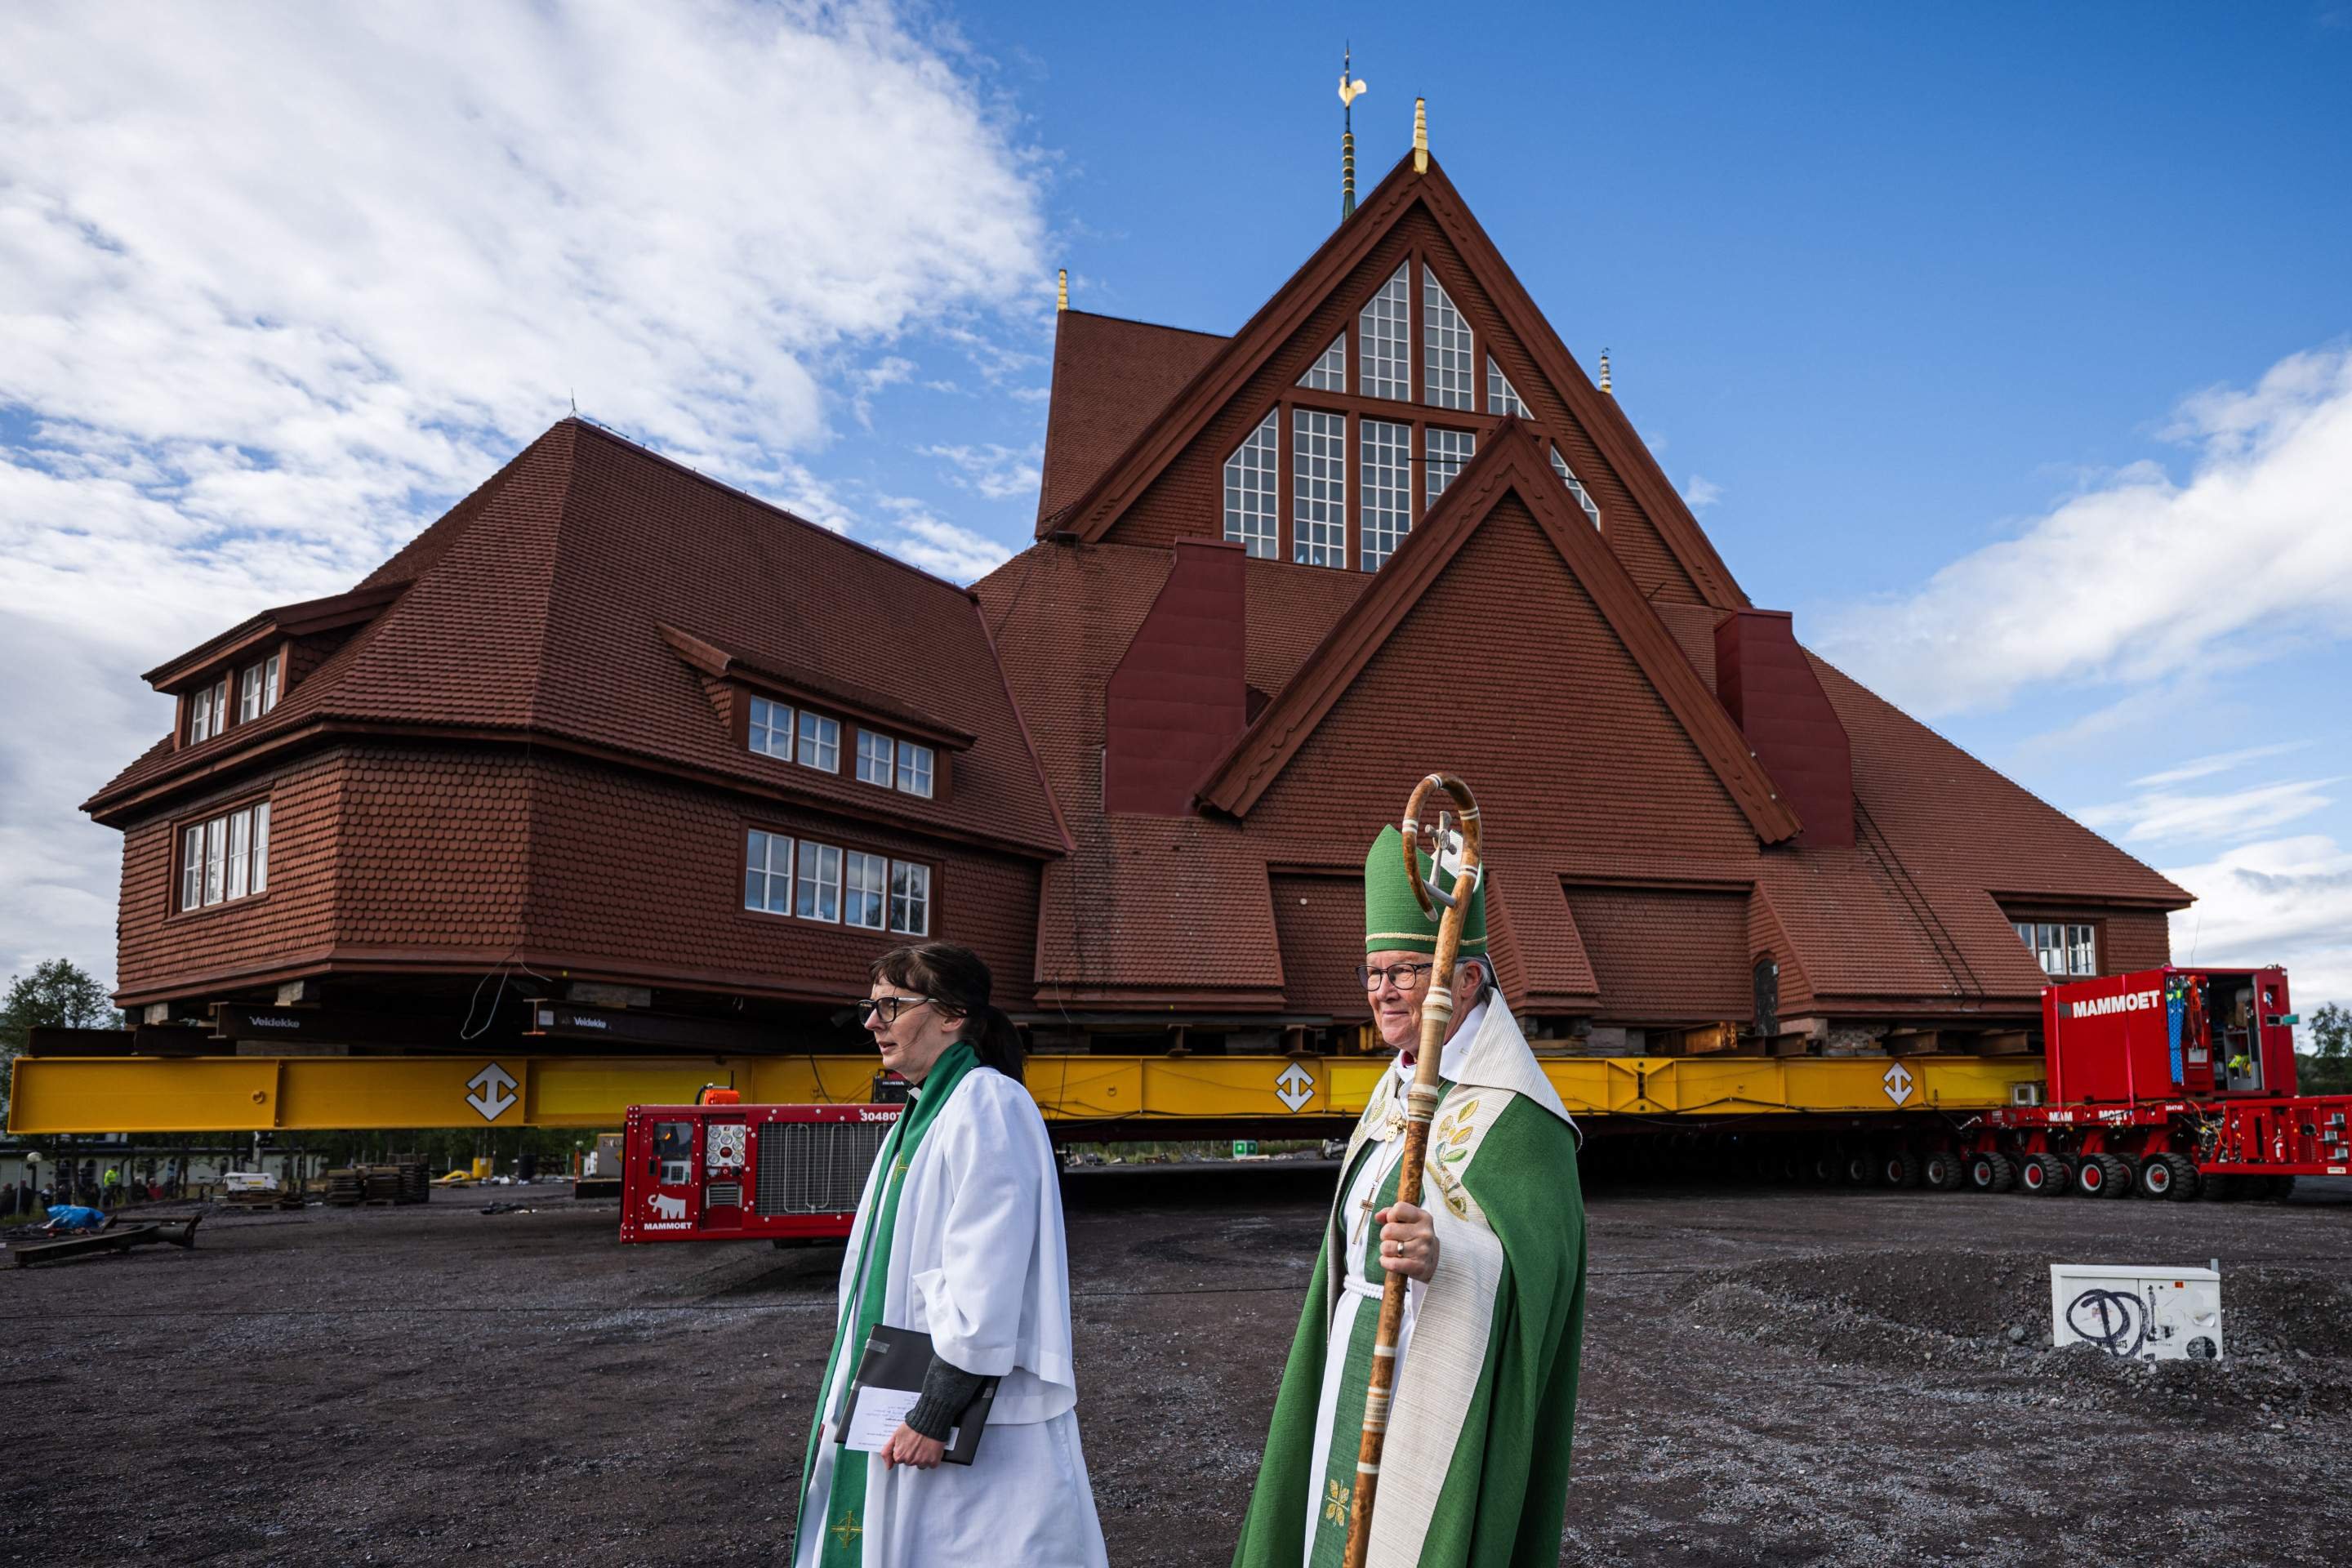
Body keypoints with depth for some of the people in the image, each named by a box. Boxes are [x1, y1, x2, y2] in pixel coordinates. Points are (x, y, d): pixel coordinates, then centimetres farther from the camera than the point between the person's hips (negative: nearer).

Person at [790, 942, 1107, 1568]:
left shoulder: (987, 1105, -16)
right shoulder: (923, 1113, 12)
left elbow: (986, 1279, -22)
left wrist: (937, 1412, -21)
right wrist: (844, 1399, 17)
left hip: (978, 1422, -9)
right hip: (894, 1405, 9)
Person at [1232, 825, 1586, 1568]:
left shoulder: (1512, 1111, -18)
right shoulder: (1398, 1087, 9)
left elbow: (1534, 1258, -27)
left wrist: (1445, 1255, -46)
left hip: (1441, 1392, -8)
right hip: (1360, 1374, 8)